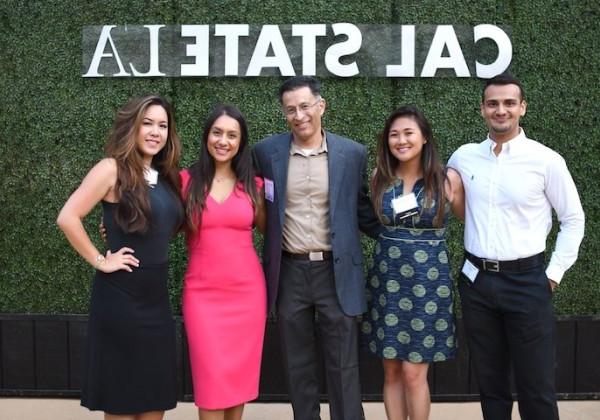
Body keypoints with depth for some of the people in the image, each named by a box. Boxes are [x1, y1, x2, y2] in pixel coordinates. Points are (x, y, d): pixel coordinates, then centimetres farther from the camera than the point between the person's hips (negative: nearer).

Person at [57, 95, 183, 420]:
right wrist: (100, 261, -14)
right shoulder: (113, 168, -10)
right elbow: (67, 218, -18)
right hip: (120, 298, -6)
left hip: (156, 298, 7)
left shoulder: (166, 177, 9)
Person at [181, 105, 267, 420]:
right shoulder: (187, 180, -1)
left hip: (247, 291, 2)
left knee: (240, 374, 10)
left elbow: (267, 228, 17)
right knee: (212, 380, -3)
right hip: (203, 294, -2)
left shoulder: (251, 184, 6)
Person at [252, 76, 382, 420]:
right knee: (298, 366, 13)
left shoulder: (353, 153, 0)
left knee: (344, 366, 5)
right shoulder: (266, 152, 1)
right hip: (289, 272, 1)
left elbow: (363, 210, 8)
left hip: (337, 271, -1)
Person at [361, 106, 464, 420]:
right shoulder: (379, 177, 2)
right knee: (391, 371, 9)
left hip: (428, 280, -3)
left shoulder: (448, 179, -6)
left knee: (413, 373, 0)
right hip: (387, 278, 3)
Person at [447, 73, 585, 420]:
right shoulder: (463, 157, 3)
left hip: (527, 281, -3)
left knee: (536, 387, 3)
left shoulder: (546, 160, -6)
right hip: (476, 281, 3)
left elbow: (573, 220, 2)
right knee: (490, 382, 15)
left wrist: (554, 274, -3)